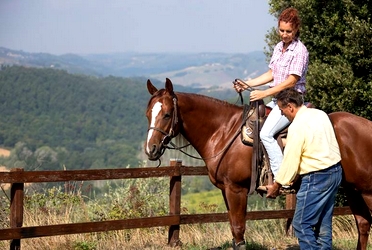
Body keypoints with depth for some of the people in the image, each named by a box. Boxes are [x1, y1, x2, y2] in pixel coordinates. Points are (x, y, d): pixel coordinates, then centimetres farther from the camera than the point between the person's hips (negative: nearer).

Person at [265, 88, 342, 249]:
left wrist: (276, 186, -3)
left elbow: (290, 161, -14)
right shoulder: (321, 114, 8)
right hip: (335, 171, 9)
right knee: (324, 223, 16)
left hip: (316, 178, -9)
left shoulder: (297, 127, -18)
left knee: (301, 225, -3)